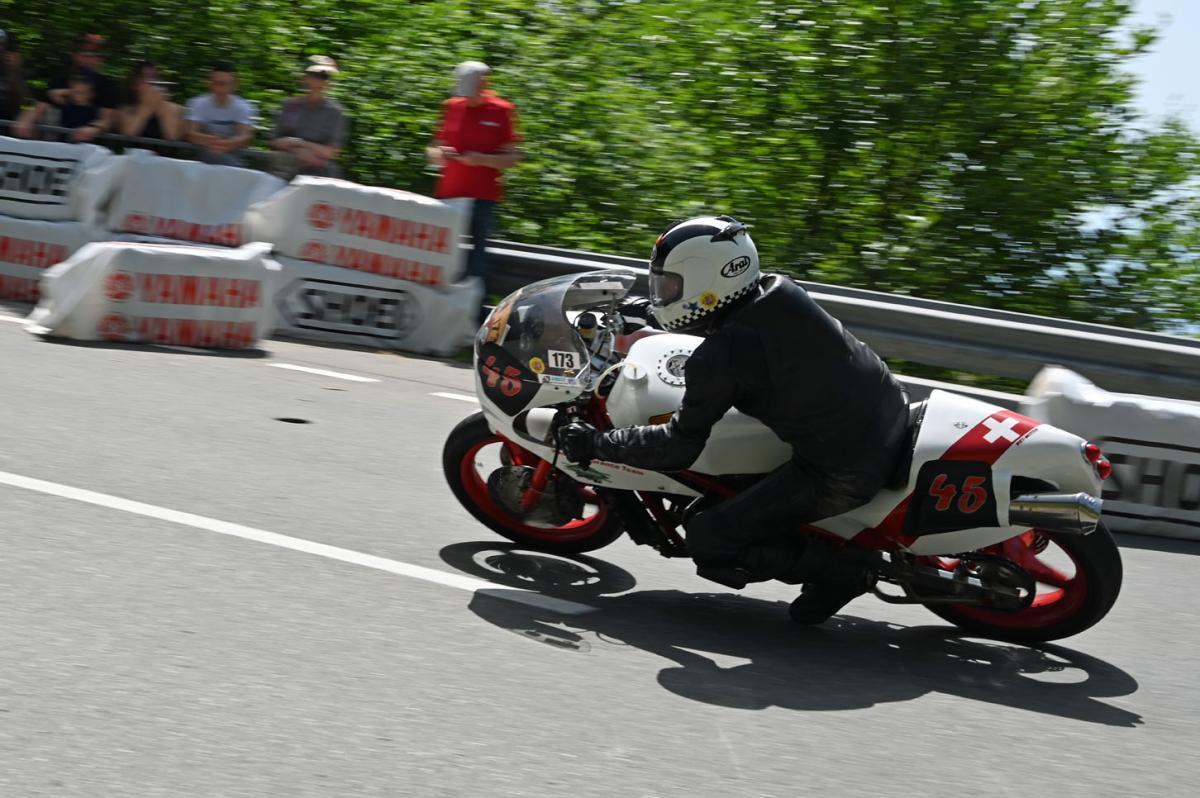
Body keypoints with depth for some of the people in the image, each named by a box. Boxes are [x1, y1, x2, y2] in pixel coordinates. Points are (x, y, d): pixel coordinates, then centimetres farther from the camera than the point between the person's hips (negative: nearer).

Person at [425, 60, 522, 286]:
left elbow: (512, 158, -1)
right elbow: (433, 151, 17)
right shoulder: (451, 107, 10)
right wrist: (439, 154, -6)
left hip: (483, 195, -3)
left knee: (477, 251, -1)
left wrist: (481, 159, -16)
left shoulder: (501, 111, -1)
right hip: (449, 193, 3)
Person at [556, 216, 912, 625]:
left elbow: (680, 447, -9)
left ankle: (839, 568, 1)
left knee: (707, 542, 0)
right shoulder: (782, 293, 4)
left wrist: (597, 443, 1)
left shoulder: (720, 357, -16)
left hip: (841, 477, -8)